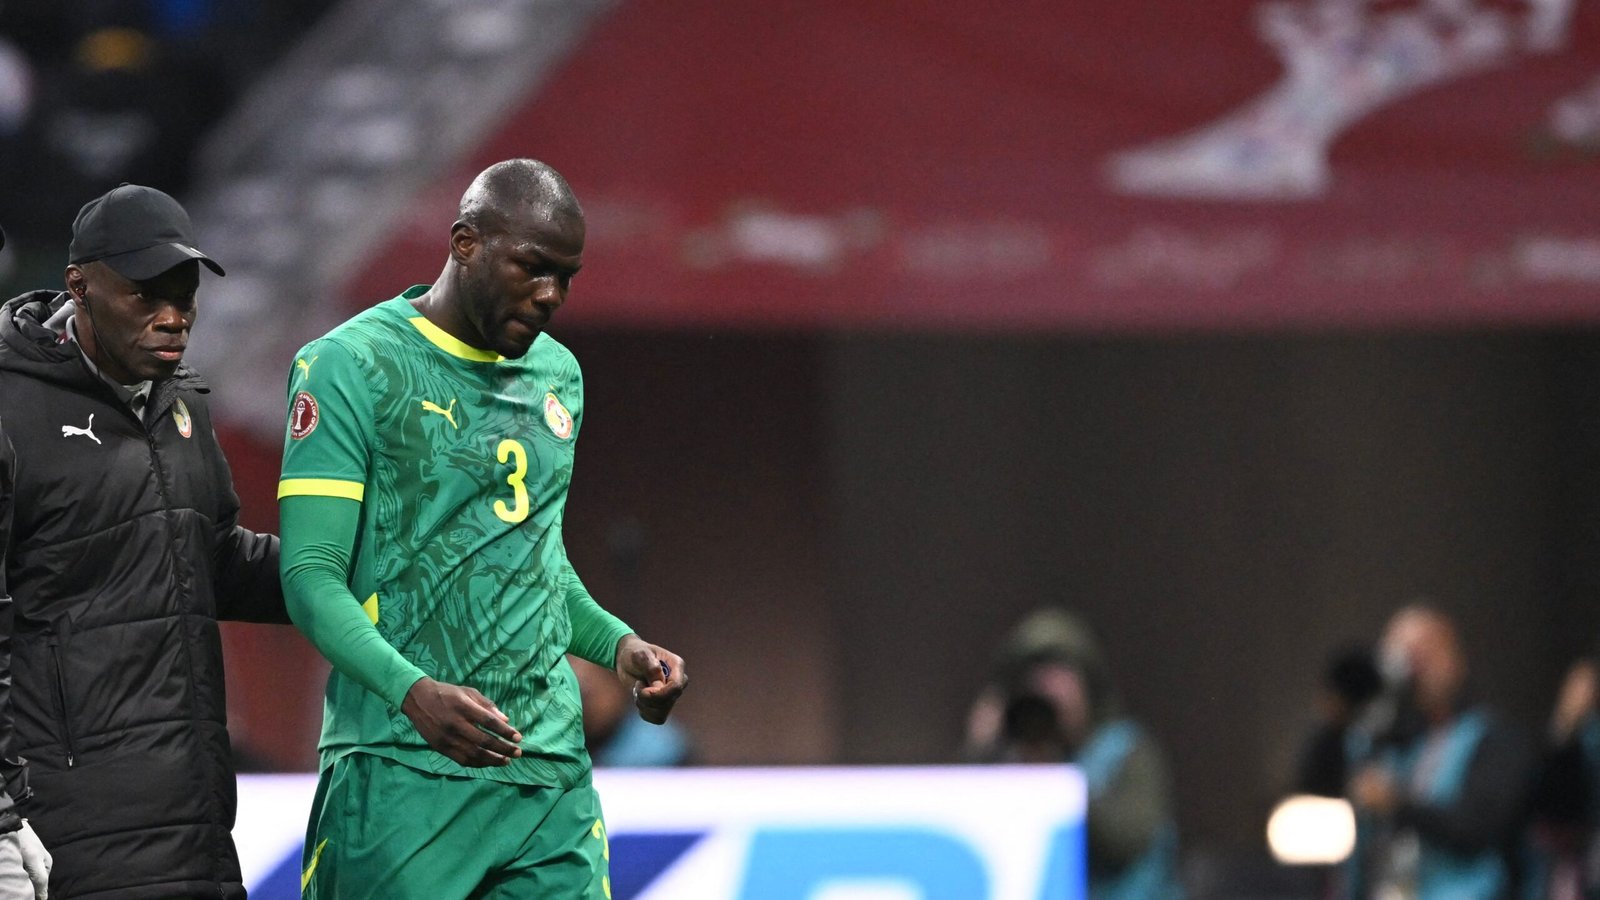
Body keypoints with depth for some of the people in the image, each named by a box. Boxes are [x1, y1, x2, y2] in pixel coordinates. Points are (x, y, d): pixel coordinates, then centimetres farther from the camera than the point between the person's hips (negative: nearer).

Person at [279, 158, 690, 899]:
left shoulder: (557, 376, 16)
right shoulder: (353, 367, -6)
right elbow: (312, 575, -11)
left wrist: (617, 645, 10)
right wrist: (413, 692, -27)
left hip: (552, 776, 6)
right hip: (402, 776, -6)